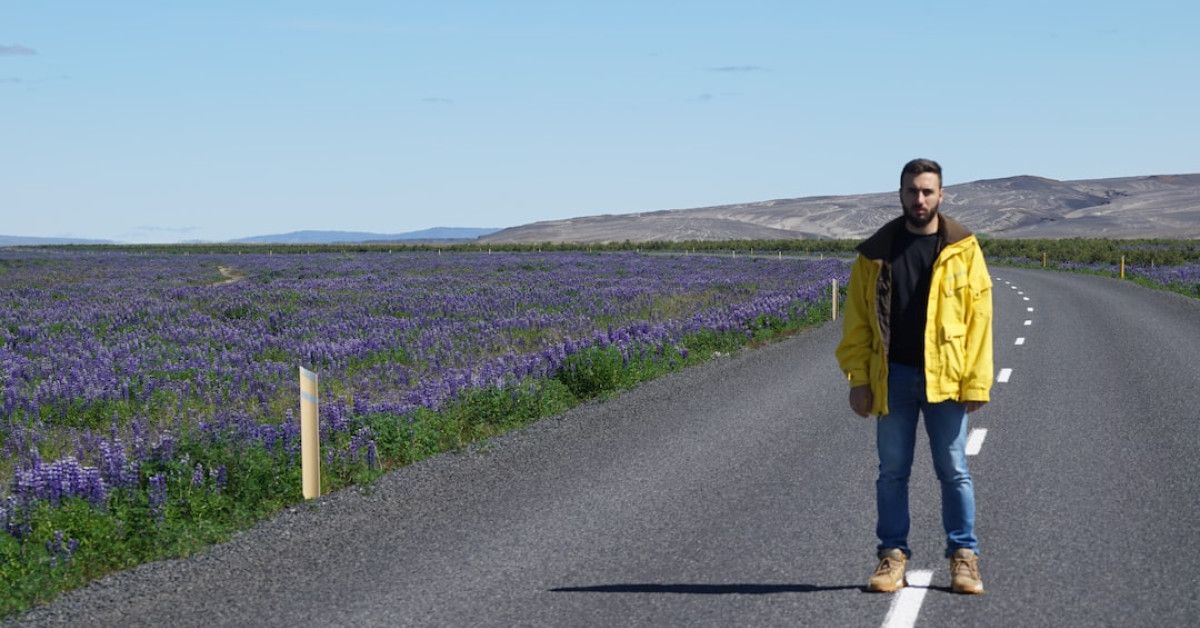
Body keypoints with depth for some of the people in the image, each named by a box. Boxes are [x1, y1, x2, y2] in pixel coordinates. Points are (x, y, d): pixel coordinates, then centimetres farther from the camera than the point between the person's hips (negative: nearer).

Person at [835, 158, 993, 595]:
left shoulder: (962, 249, 1)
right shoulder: (876, 251, 4)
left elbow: (979, 317, -3)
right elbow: (857, 320, 5)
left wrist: (976, 382, -9)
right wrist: (858, 379, -2)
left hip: (944, 378, -1)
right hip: (893, 377, 1)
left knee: (954, 471, 4)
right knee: (892, 471, 8)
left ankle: (964, 557, 13)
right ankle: (892, 556, 16)